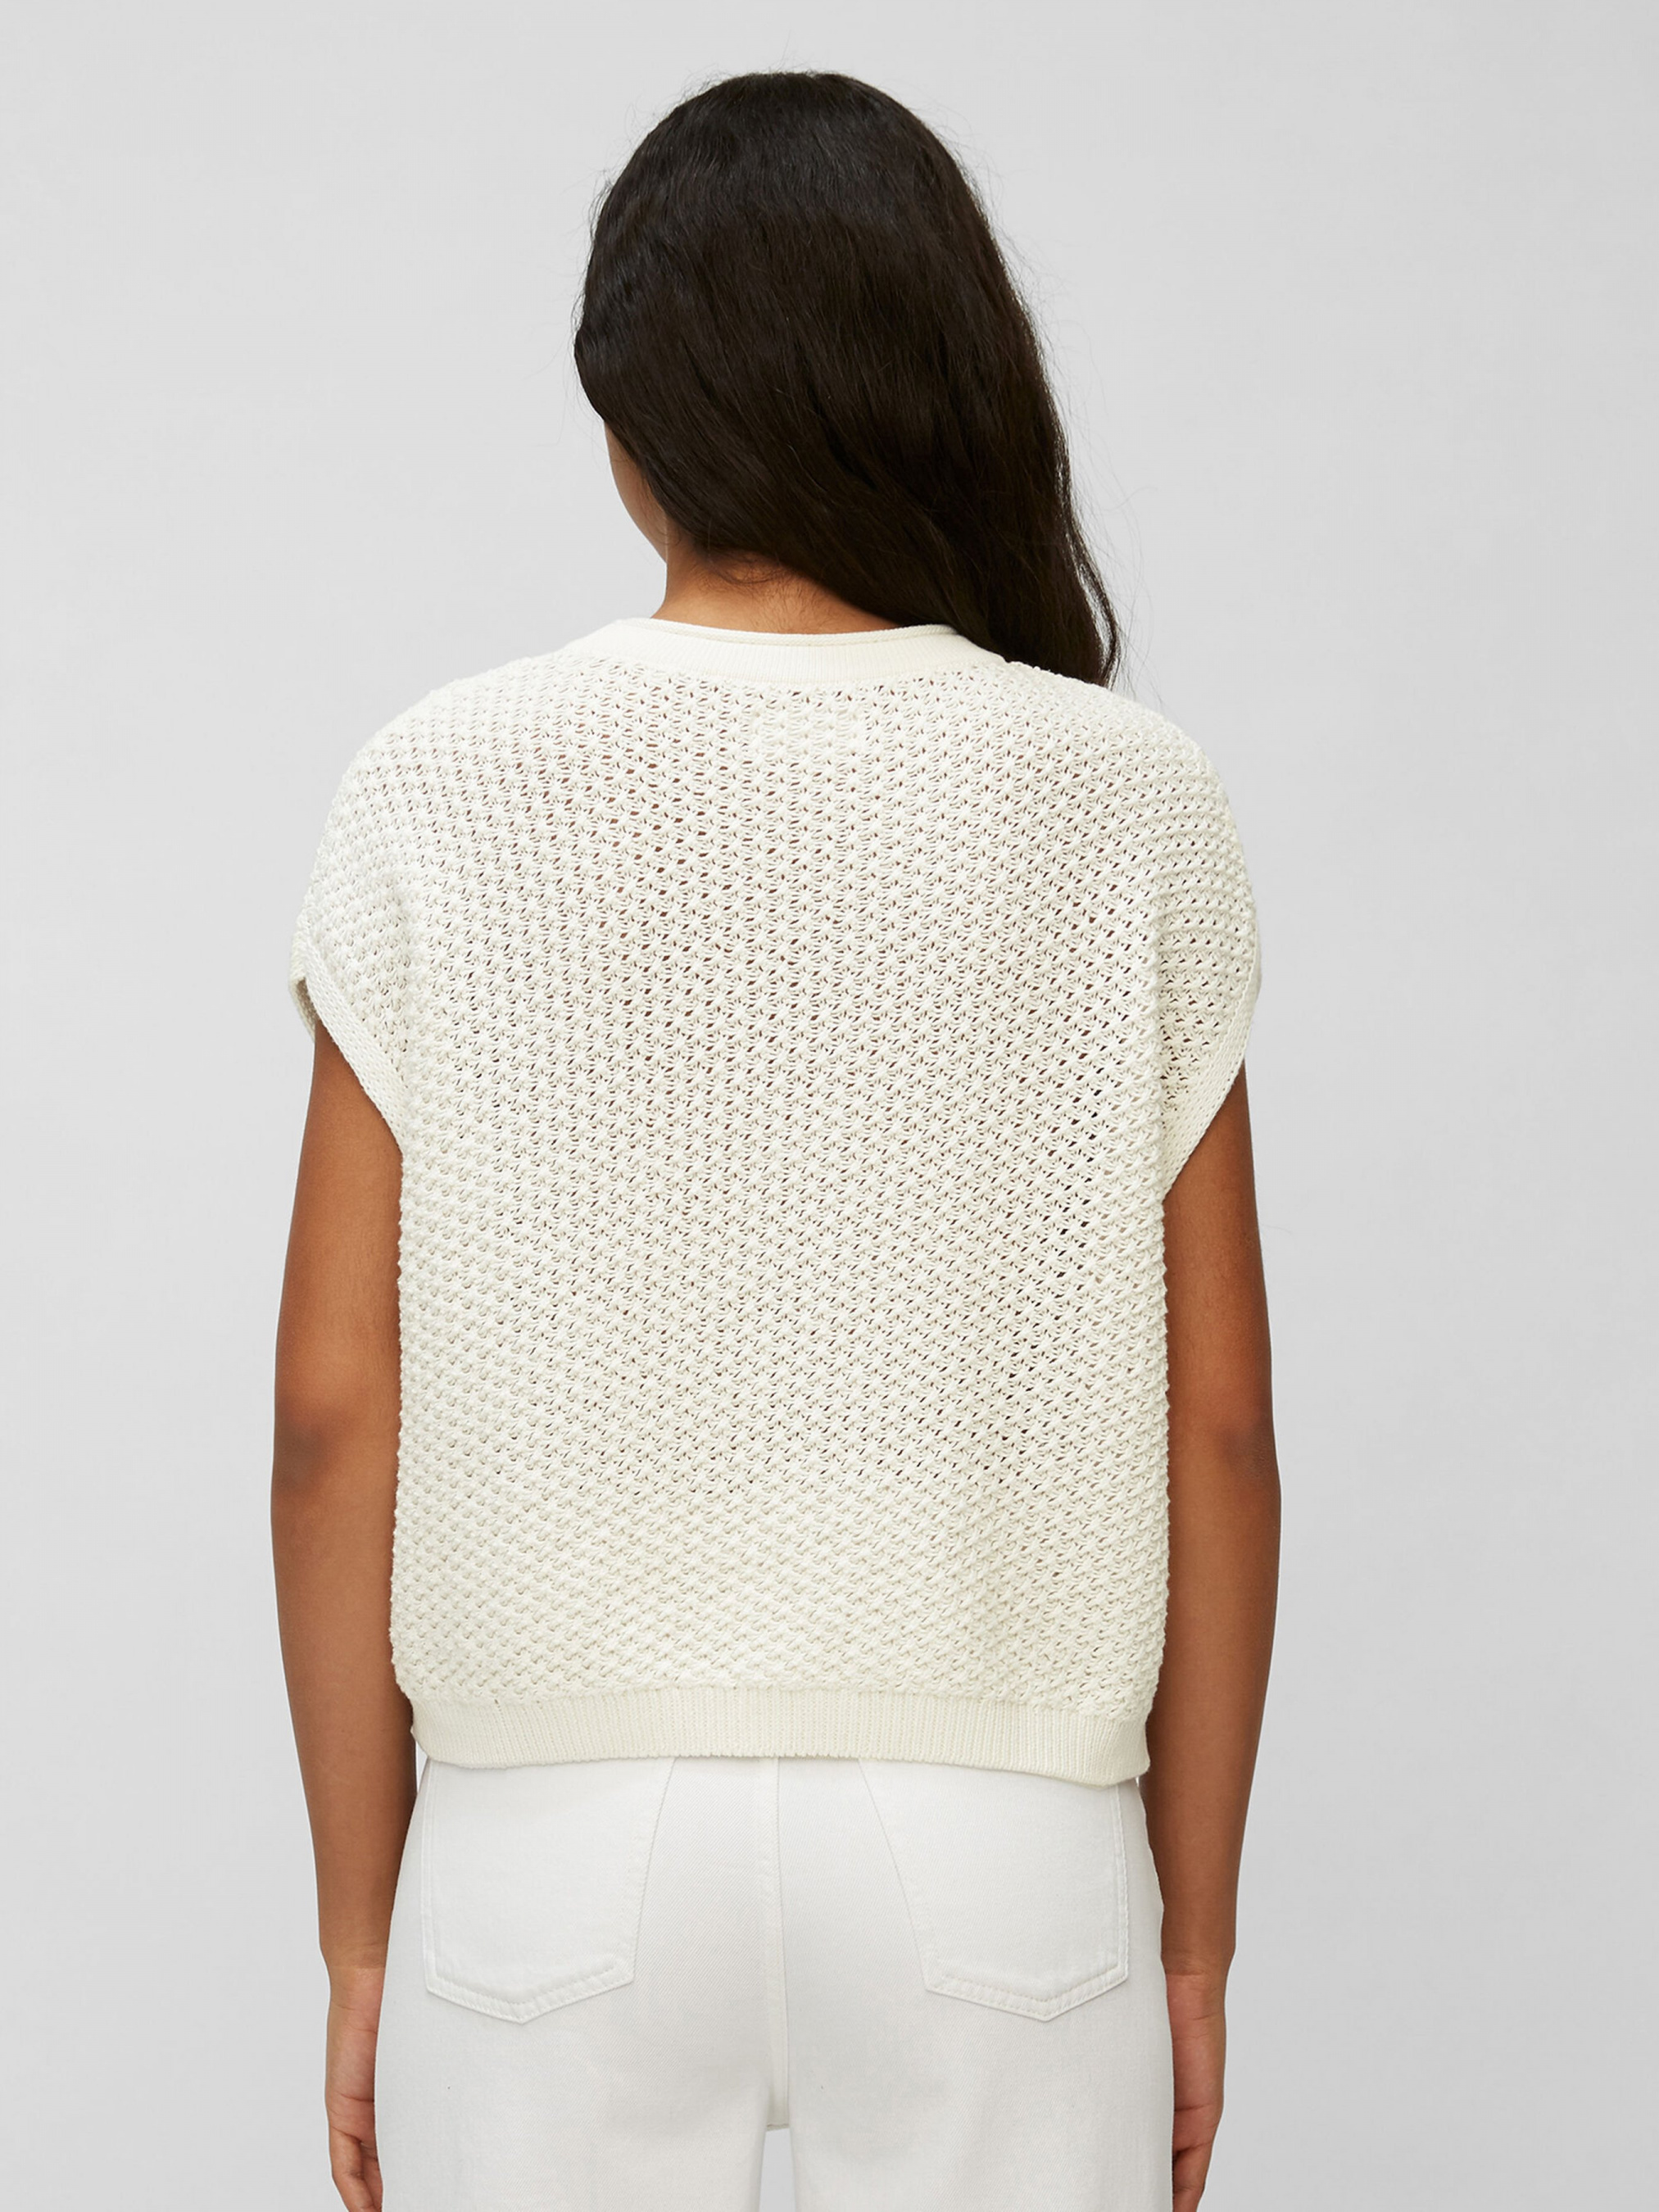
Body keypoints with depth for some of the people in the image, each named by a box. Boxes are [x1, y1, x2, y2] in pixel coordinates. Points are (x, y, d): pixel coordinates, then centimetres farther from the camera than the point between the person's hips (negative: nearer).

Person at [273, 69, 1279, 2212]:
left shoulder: (442, 796, -4)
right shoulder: (1125, 806, -3)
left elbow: (336, 1411, -4)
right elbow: (1213, 1426, -2)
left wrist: (361, 1929, 5)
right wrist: (1192, 1937, 8)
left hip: (559, 1848, 0)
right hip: (1000, 1853, 1)